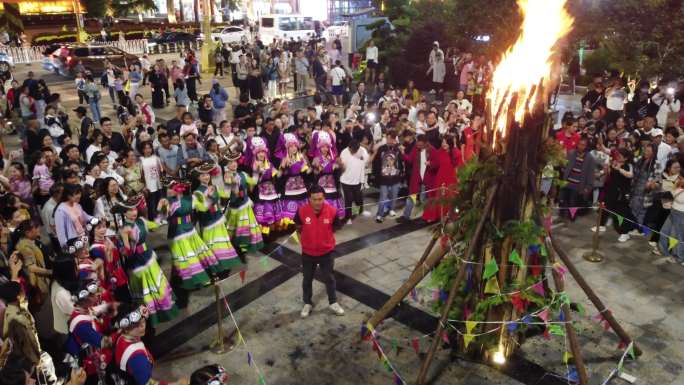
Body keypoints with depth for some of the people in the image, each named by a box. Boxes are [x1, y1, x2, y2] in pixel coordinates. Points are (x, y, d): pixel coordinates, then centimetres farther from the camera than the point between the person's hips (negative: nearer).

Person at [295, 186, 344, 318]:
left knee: (329, 278, 18)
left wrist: (326, 240, 6)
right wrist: (307, 241, 4)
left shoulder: (332, 211, -21)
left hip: (327, 252, 0)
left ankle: (333, 303, 39)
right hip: (308, 253, 0)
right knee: (307, 279, 18)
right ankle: (307, 303, 40)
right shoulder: (302, 211, -22)